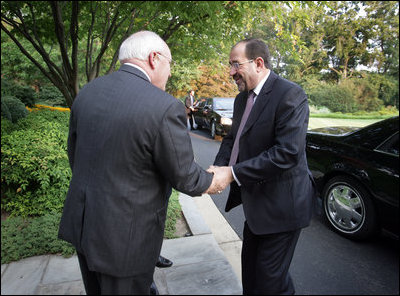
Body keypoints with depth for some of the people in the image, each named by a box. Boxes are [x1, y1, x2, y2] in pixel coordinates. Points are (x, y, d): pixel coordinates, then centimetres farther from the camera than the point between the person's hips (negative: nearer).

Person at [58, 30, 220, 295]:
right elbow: (184, 177, -15)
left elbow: (74, 154, 8)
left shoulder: (87, 91, -2)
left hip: (82, 223, 7)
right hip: (125, 235, -7)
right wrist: (216, 181, 5)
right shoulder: (165, 107, -24)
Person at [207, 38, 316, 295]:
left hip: (282, 204, -8)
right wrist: (219, 167, -9)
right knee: (250, 268, 23)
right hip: (256, 202, 8)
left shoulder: (290, 95, -19)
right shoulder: (242, 99, 8)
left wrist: (233, 173, -27)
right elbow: (233, 138, 12)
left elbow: (287, 153, -27)